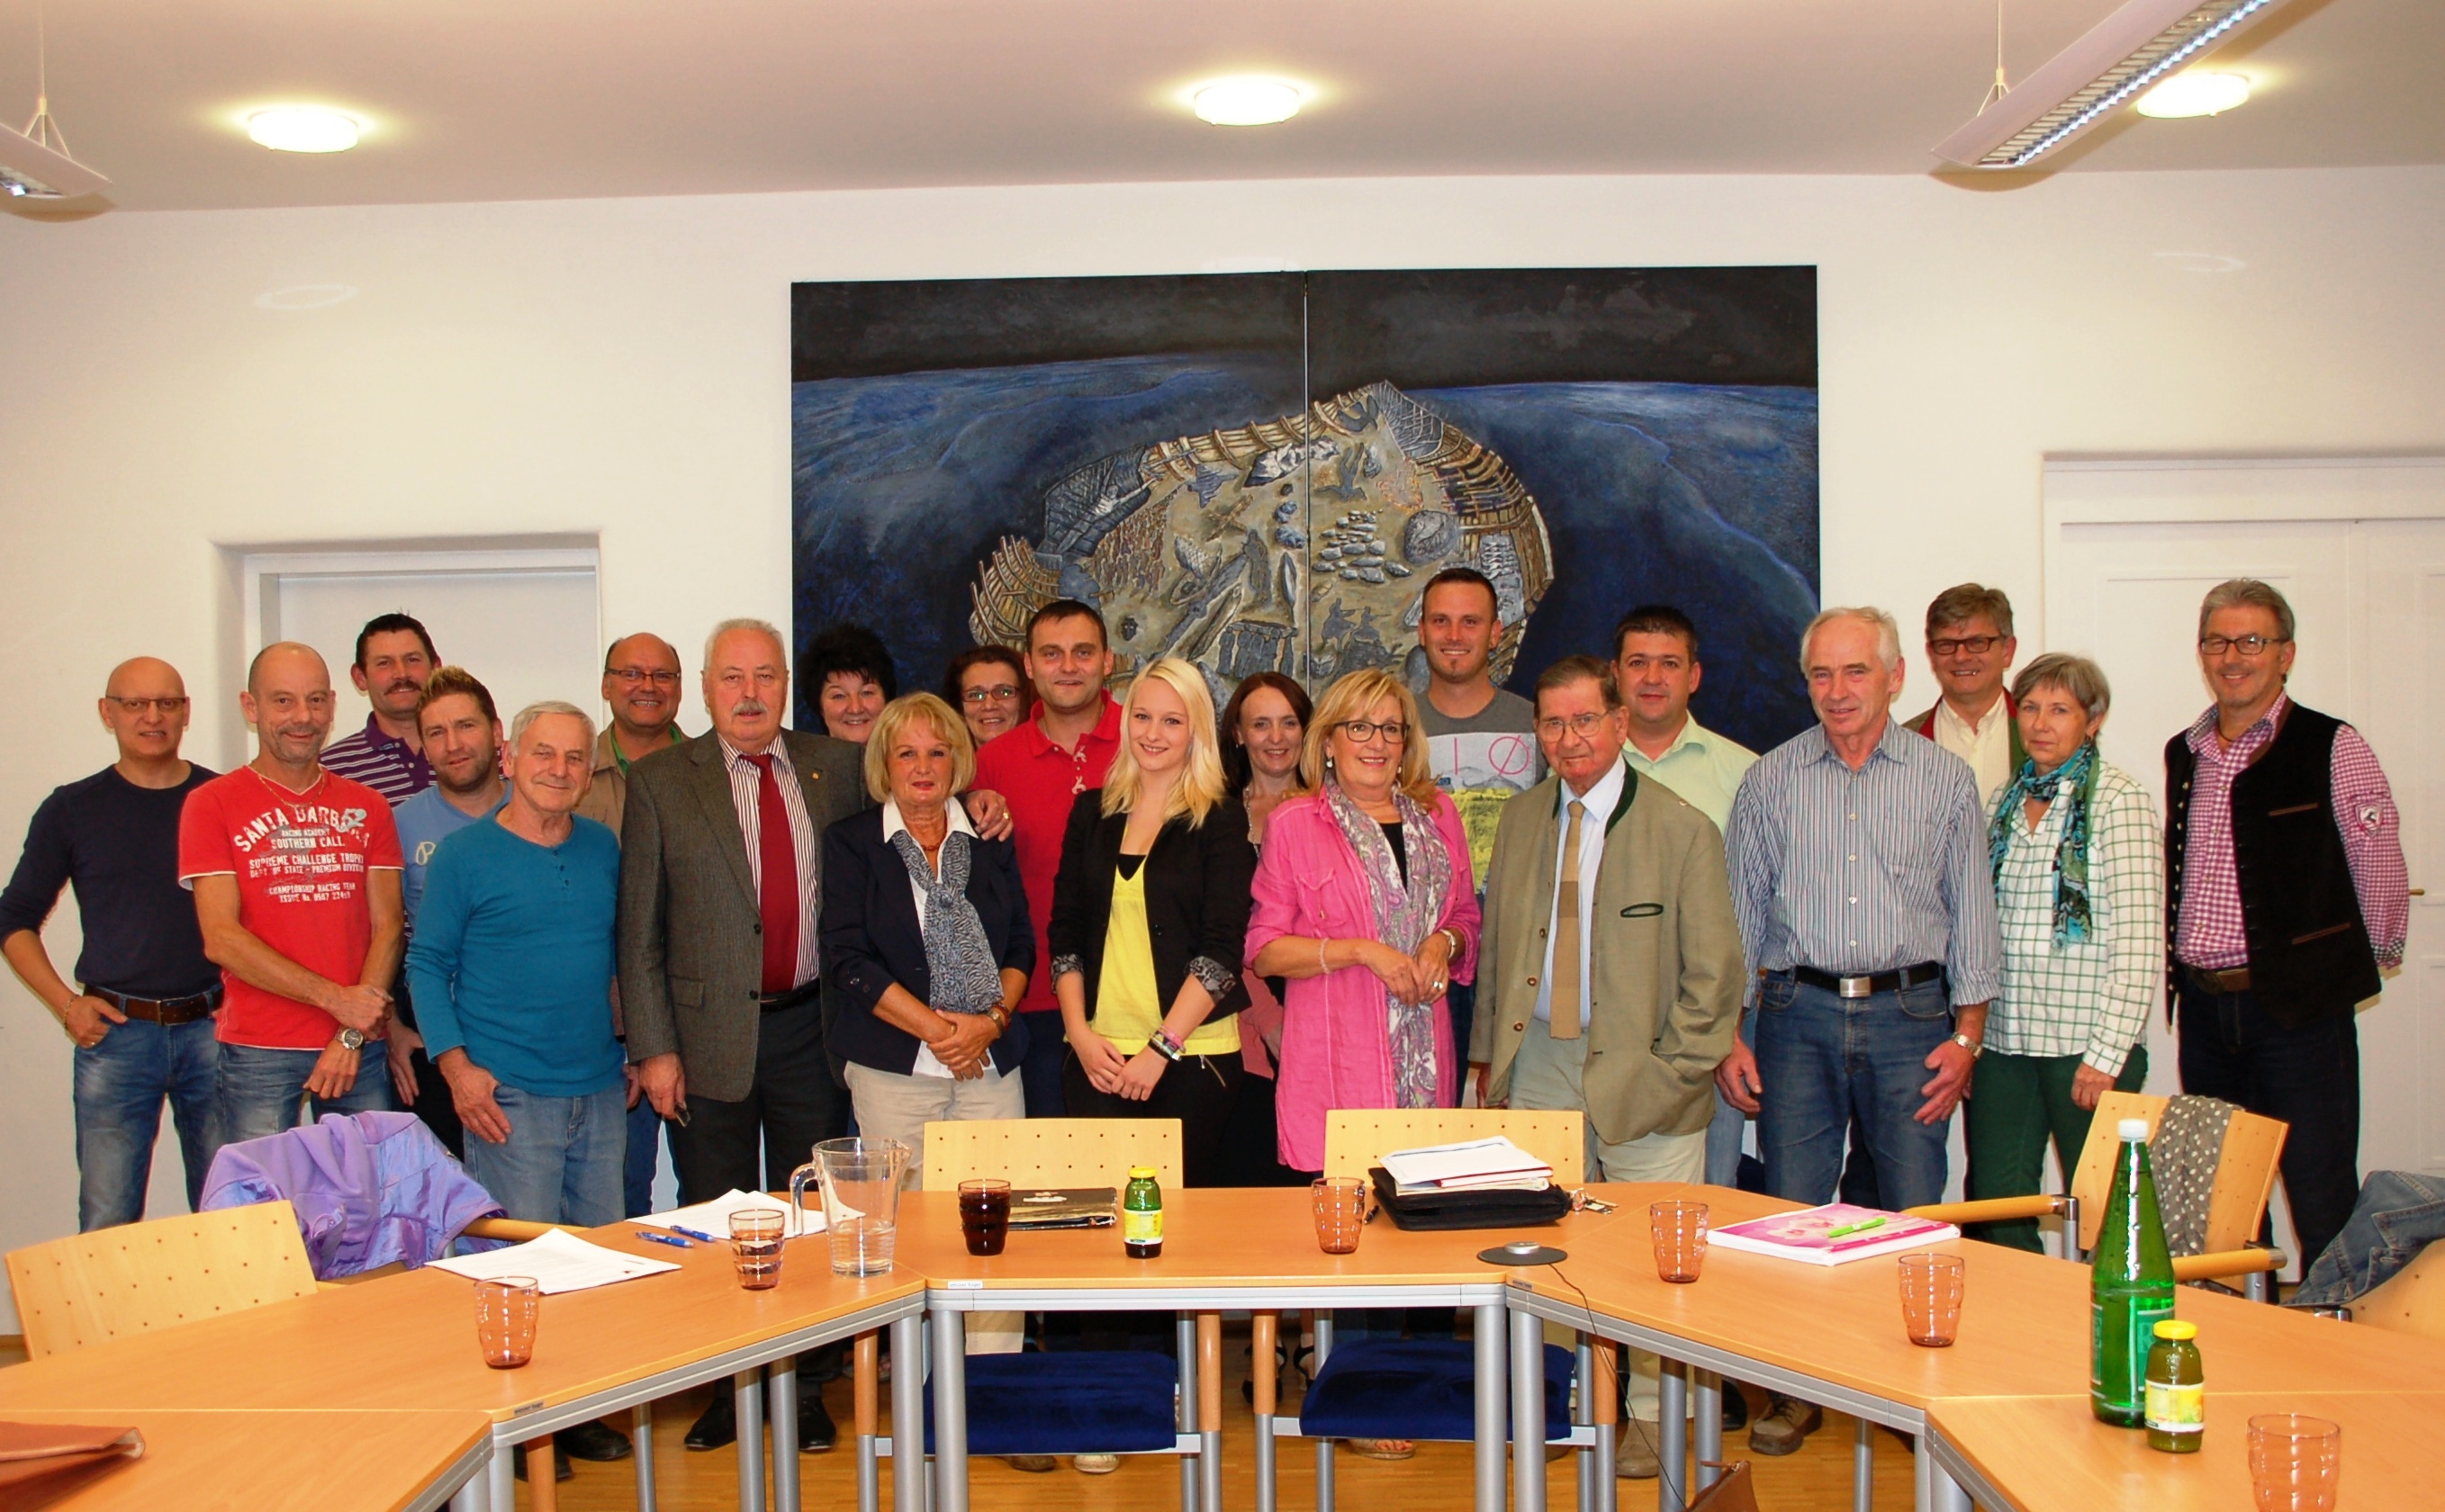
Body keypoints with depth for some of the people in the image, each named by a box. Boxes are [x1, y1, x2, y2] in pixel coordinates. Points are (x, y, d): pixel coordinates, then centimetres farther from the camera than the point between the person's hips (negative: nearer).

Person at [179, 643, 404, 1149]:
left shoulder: (366, 807, 11)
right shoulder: (212, 805, 1)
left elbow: (388, 926, 5)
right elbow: (221, 940, -8)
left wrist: (352, 1035, -8)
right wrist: (337, 999, -13)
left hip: (358, 1051, 3)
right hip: (257, 1053, -3)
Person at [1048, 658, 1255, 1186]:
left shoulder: (1222, 820, -1)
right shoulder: (1091, 812, 10)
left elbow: (1222, 949, -7)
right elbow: (1064, 933, 9)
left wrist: (1163, 1046, -13)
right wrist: (1079, 1033, -3)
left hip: (1193, 1052, -3)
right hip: (1097, 1054, 3)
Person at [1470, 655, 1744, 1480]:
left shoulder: (1684, 831, -6)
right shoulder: (1520, 818, 9)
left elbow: (1716, 973, -5)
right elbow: (1495, 947, 16)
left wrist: (1673, 1075, -10)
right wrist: (1488, 1054, 11)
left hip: (1639, 1072, -3)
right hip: (1537, 1067, 4)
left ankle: (1652, 1417, 21)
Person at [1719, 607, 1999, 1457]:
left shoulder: (1945, 780, 6)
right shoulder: (1770, 781, 7)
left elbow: (1972, 916, 8)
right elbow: (1739, 915, 9)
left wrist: (1965, 1036, 0)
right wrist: (1729, 1038, 3)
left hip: (1908, 1013, 0)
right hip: (1799, 1013, 1)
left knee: (1915, 1214, -1)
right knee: (1791, 1209, 2)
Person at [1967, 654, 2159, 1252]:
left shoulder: (2117, 801, -5)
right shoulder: (2007, 801, 13)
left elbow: (2139, 939, -11)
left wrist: (2107, 1053, -15)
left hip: (2084, 1046, -5)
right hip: (2004, 1044, 5)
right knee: (1994, 1214, 5)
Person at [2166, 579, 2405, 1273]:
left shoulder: (2334, 749, -6)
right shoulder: (2183, 755, 11)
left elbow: (2378, 871, -1)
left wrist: (2375, 958, 10)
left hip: (2300, 1007, -5)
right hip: (2203, 1004, 5)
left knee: (2324, 1212, -2)